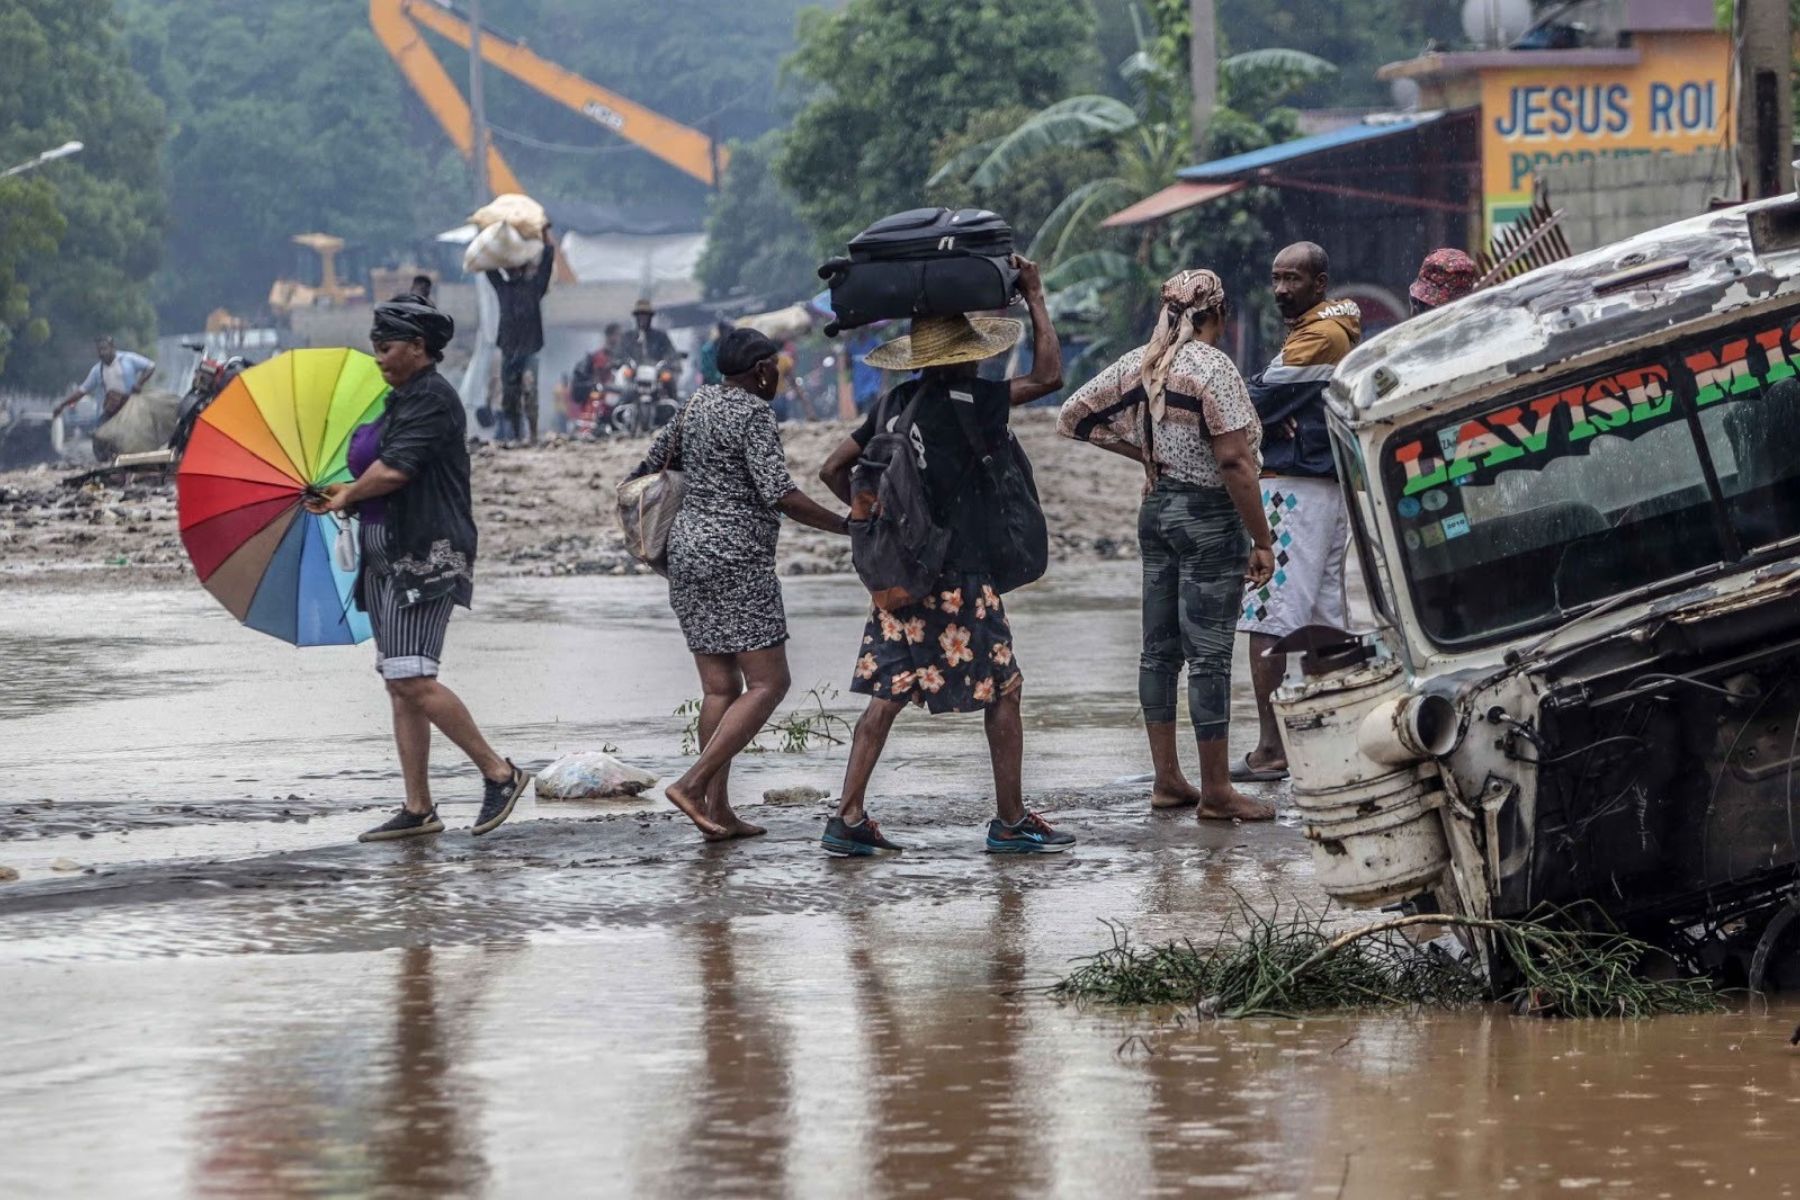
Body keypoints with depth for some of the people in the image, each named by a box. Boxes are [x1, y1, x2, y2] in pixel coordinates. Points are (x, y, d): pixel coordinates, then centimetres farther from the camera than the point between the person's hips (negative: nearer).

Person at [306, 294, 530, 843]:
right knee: (400, 685, 7)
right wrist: (345, 494, 3)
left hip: (425, 556, -11)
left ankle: (499, 773, -9)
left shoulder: (432, 400, -12)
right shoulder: (400, 400, 19)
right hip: (388, 559, 11)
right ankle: (418, 808, 8)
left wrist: (348, 494, -5)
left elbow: (394, 470, -22)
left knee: (413, 680, -18)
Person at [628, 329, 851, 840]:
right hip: (737, 562, -9)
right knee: (767, 684, -6)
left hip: (688, 550, 9)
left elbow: (649, 466, 21)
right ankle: (693, 784, -17)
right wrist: (845, 525, -12)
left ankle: (718, 810, 6)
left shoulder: (699, 403, 12)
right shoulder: (753, 415, -12)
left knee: (720, 688, 10)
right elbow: (780, 495, -20)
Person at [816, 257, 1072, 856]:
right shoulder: (964, 401, -12)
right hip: (959, 578, -7)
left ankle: (848, 818, 2)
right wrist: (1035, 298, -6)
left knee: (887, 694, 7)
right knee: (1003, 689, 6)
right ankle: (1011, 822, 11)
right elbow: (1048, 376, -14)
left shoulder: (897, 403, 8)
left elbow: (833, 469, 13)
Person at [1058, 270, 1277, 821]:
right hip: (1209, 515, -7)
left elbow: (1073, 417, 12)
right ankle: (1216, 791, -1)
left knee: (1160, 647, 12)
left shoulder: (1139, 364, 5)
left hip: (1157, 508, 7)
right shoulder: (1212, 367, -15)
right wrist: (1262, 540, -16)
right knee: (1209, 655, -4)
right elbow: (1233, 461, -20)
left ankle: (1167, 780, 18)